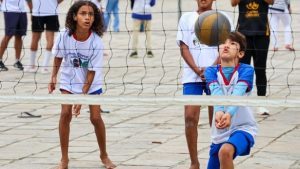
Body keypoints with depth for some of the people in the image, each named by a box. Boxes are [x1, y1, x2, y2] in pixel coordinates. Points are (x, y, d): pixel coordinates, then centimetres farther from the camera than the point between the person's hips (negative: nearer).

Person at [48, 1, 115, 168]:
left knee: (96, 117, -5)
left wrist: (82, 97, -24)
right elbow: (58, 57, -1)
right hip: (69, 80, 1)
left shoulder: (96, 42, -27)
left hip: (91, 83, -1)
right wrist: (54, 77, -5)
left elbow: (92, 72, -22)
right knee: (65, 114, -12)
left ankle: (104, 155, 17)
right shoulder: (64, 36, -22)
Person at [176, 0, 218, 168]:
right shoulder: (187, 18, 10)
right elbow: (184, 47, 4)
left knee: (216, 119, 2)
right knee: (190, 117, -8)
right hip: (191, 76, 1)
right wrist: (197, 70, -10)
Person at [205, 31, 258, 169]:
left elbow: (238, 93, -28)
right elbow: (216, 92, -23)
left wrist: (229, 114, -49)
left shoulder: (246, 70, -10)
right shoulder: (211, 71, -3)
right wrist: (219, 111, -45)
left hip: (243, 128, -5)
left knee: (225, 151, -35)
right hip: (220, 133, 5)